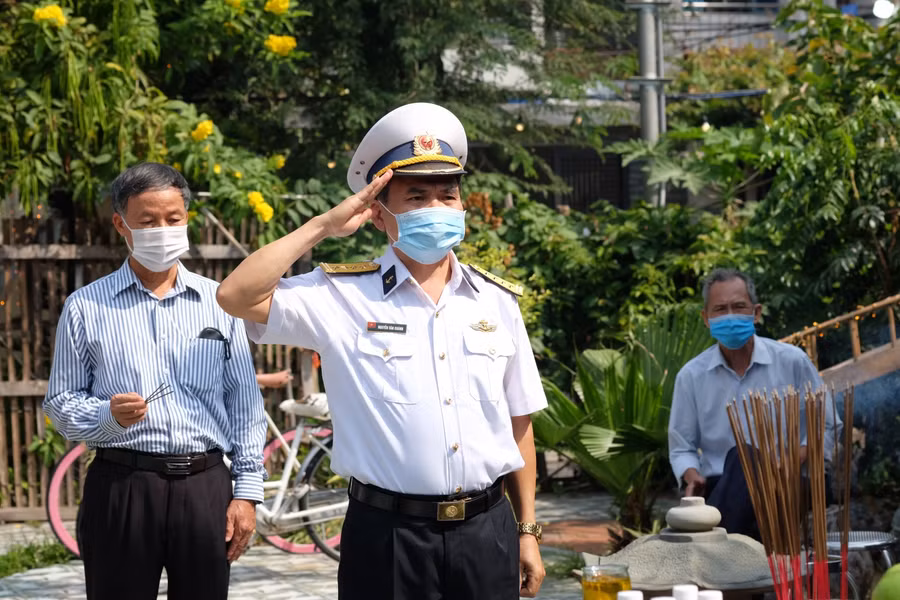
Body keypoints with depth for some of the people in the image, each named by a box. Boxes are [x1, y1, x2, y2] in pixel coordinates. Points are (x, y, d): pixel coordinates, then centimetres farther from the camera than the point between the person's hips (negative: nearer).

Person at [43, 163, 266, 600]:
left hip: (206, 487, 2)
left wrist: (247, 491, 4)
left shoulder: (220, 302, 10)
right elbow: (60, 404, 6)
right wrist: (109, 415, -15)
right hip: (121, 490, -1)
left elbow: (245, 403, 10)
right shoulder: (86, 307, 5)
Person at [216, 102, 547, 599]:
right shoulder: (345, 296, -1)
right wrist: (324, 226, -8)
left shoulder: (496, 300, 9)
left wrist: (527, 530, 11)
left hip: (487, 529, 3)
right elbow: (236, 296, -14)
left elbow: (518, 423, 12)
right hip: (388, 535, -3)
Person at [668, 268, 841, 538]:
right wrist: (692, 476, -11)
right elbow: (682, 447, 14)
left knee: (741, 456, -36)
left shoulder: (792, 361, 5)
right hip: (720, 489, 1)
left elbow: (825, 426, 11)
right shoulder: (691, 376, 8)